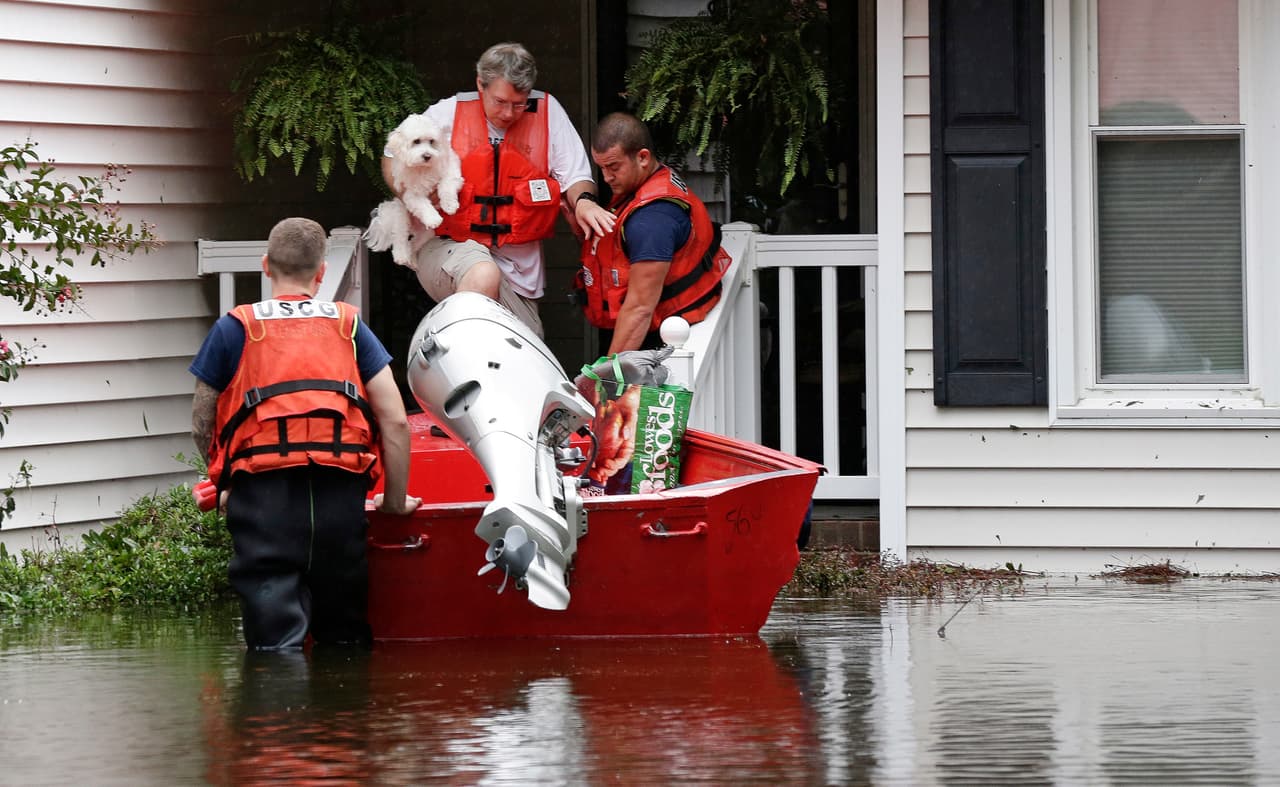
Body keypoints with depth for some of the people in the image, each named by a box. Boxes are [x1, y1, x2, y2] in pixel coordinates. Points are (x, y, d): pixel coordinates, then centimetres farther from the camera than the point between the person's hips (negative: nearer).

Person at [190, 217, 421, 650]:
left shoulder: (234, 329, 11)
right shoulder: (349, 326, 15)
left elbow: (202, 426, 15)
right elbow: (395, 421, 10)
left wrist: (225, 481, 32)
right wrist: (395, 501, 21)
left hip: (264, 487, -2)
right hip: (341, 492, 2)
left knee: (277, 644, -6)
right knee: (345, 637, 15)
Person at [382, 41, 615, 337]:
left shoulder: (548, 111, 2)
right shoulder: (447, 114, 0)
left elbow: (575, 176, 2)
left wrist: (583, 200, -22)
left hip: (517, 266, 3)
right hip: (449, 247, -3)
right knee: (483, 275, -38)